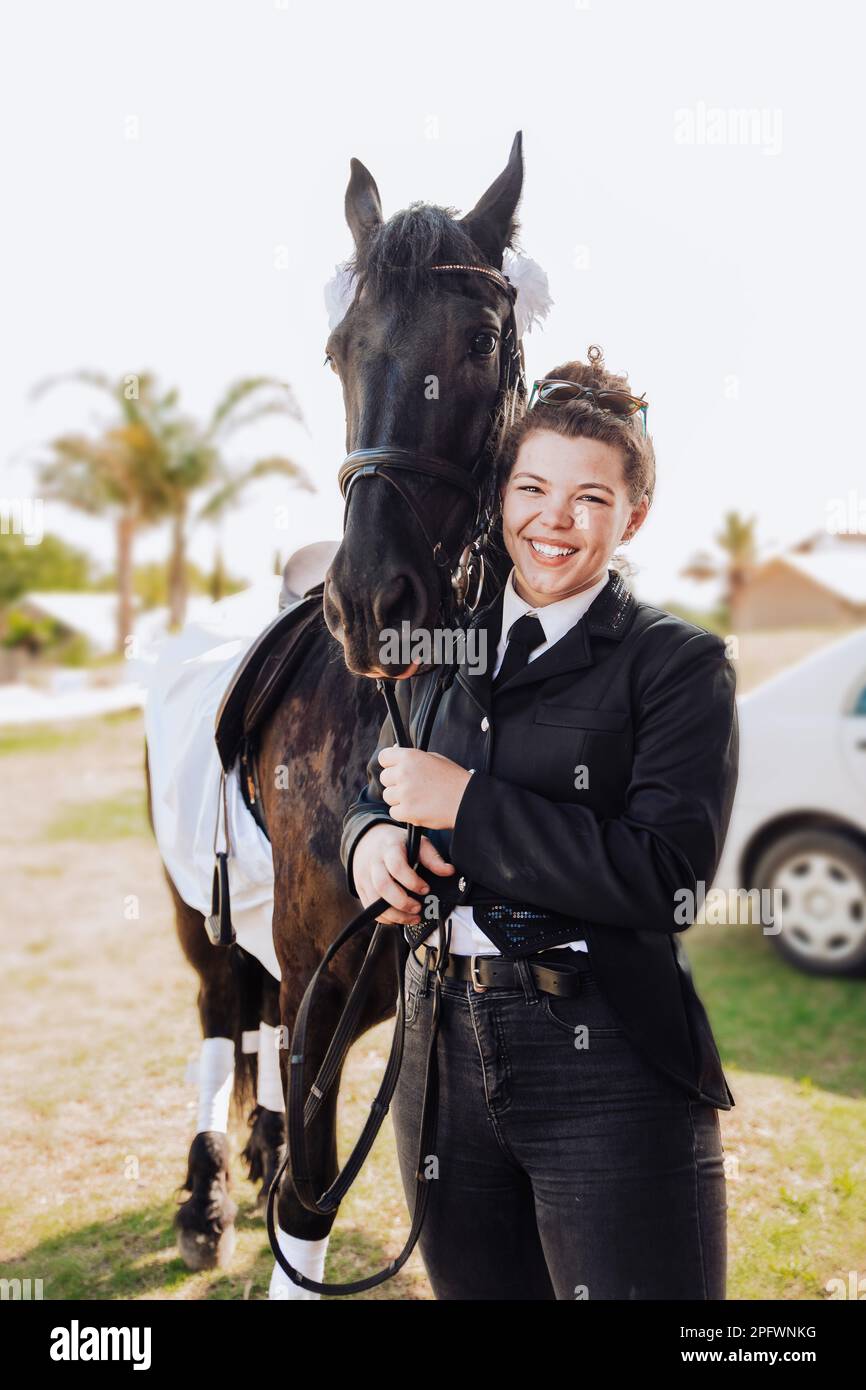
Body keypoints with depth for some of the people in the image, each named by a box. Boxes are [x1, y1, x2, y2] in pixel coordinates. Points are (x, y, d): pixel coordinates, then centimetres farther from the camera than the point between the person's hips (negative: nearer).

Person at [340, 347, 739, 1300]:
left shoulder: (680, 663, -7)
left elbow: (667, 878, -18)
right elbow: (377, 792, 18)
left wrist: (464, 805, -19)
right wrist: (370, 839, -7)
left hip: (609, 1068, -5)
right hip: (443, 1049, 5)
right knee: (476, 1288, 20)